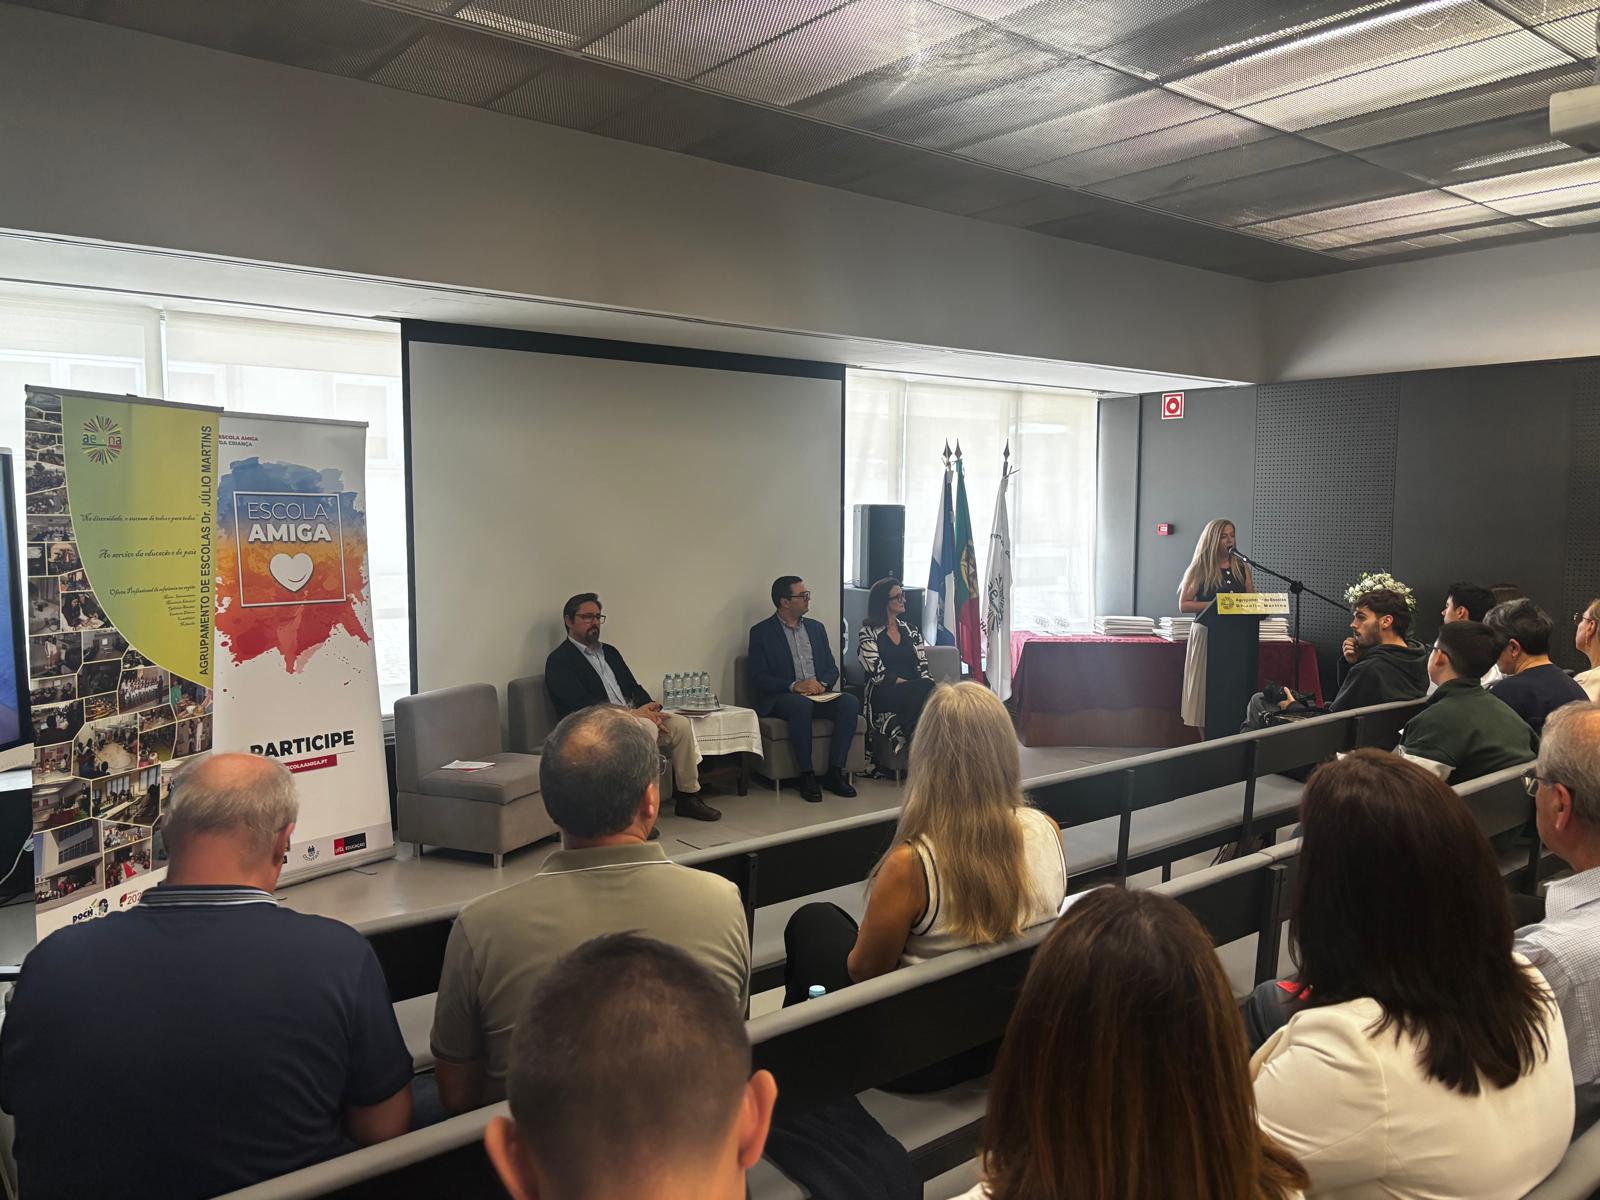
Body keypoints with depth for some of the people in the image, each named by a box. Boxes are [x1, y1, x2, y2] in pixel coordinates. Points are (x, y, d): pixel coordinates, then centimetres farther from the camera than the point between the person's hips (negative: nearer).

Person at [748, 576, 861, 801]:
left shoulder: (816, 628, 18)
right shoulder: (761, 632, 1)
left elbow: (832, 669, 15)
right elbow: (758, 679, -7)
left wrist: (821, 684, -9)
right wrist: (794, 686, -21)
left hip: (818, 695, 5)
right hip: (780, 698, -5)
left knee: (850, 703, -24)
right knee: (801, 705, -37)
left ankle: (835, 772, -20)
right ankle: (806, 775, -26)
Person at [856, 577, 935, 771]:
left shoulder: (910, 631, 21)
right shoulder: (868, 633, 4)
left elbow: (923, 668, 12)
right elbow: (879, 674, -8)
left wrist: (928, 687, -12)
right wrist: (923, 687, -14)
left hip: (915, 693, 5)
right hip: (882, 698, -5)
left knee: (929, 690, -32)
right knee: (924, 689, -34)